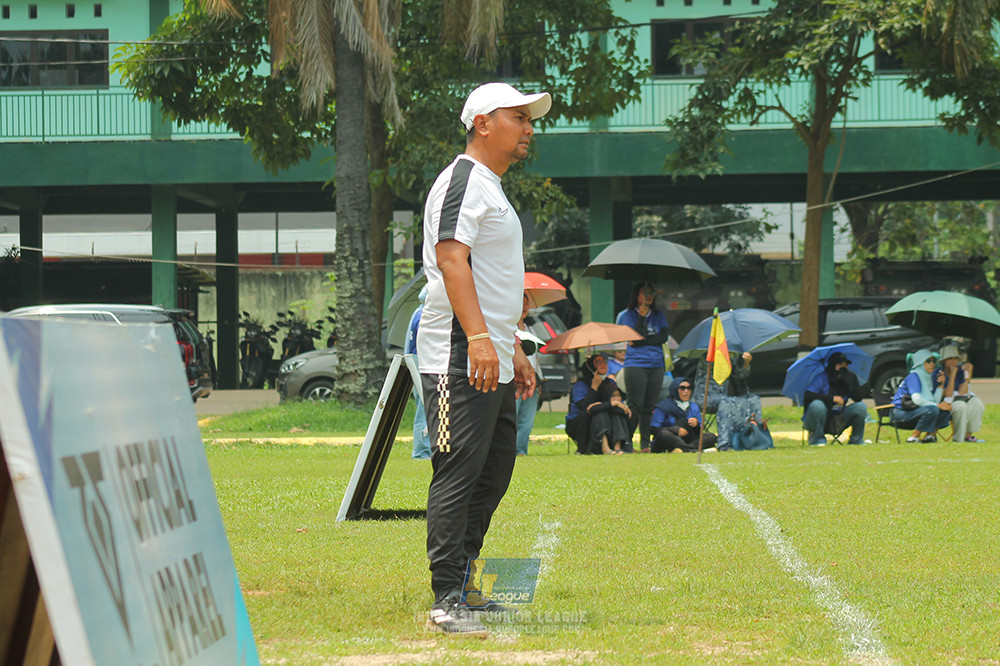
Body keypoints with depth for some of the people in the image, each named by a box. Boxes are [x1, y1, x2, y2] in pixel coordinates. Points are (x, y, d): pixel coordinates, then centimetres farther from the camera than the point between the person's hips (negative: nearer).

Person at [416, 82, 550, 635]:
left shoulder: (494, 190, 23)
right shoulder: (462, 180, -9)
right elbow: (451, 259, -22)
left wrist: (515, 350, 26)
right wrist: (478, 337, -31)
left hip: (493, 361, 11)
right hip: (460, 360, -11)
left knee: (494, 471, 13)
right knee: (459, 472, -13)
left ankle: (463, 589, 21)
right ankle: (446, 602, -13)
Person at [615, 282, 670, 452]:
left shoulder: (658, 315, 14)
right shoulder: (627, 315, 3)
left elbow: (664, 336, -1)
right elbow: (637, 337, -10)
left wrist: (640, 342, -7)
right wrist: (641, 317, -13)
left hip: (656, 365, 4)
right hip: (635, 365, -4)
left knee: (650, 407, 3)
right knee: (635, 406, -10)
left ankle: (645, 443, 7)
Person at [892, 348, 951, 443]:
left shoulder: (930, 377, 13)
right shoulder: (913, 376, -12)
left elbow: (935, 401, 6)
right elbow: (916, 399, -26)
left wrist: (941, 385, -5)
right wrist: (938, 405, -20)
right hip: (901, 412, -9)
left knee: (946, 410, -5)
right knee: (932, 409, -32)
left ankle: (930, 435, -5)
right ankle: (914, 437, -22)